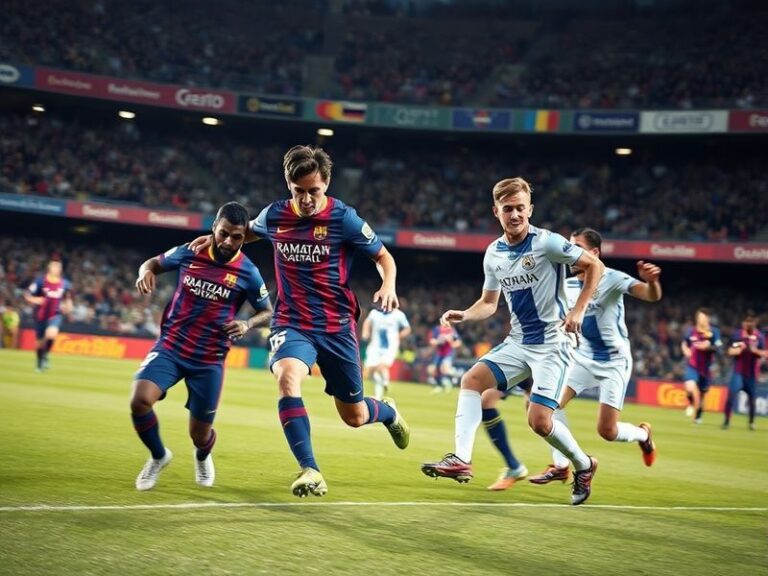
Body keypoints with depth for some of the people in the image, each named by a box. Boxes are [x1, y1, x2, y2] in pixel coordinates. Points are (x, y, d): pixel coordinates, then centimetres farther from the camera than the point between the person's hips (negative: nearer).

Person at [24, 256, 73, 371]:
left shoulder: (65, 284, -1)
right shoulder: (40, 281, -10)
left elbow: (68, 298, 16)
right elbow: (27, 296, -6)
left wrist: (68, 306, -3)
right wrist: (35, 300, -25)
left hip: (55, 315, 0)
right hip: (41, 315, 0)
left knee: (51, 334, -29)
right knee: (40, 342, 9)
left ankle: (45, 355, -5)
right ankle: (40, 363, 33)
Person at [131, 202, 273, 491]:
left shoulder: (247, 272, -8)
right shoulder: (189, 253, -4)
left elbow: (267, 311, 4)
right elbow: (154, 262, 14)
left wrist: (247, 324, -18)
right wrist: (146, 272, -11)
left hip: (209, 361, -1)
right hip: (170, 347, 1)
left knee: (200, 435, 5)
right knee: (140, 400, -24)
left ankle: (202, 457, 47)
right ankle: (158, 456, 8)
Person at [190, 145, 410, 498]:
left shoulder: (343, 218, -11)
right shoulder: (273, 216, -1)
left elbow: (383, 256, 1)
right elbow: (250, 232, 24)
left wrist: (388, 286, -18)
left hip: (337, 326, -1)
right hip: (292, 323, 1)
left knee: (354, 417, 9)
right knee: (286, 376, -32)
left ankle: (389, 412, 48)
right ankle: (310, 471, -28)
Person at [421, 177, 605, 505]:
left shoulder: (547, 243, -14)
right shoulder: (493, 254, 5)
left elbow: (594, 266, -7)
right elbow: (489, 303, 15)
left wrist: (578, 311, -15)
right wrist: (463, 315, -5)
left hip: (551, 344, -6)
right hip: (518, 342, 7)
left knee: (539, 421, -14)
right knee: (472, 380, -11)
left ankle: (583, 466, 13)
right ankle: (461, 460, -15)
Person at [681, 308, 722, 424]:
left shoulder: (714, 331, -6)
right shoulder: (691, 331, -1)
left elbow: (718, 348, -7)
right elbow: (684, 343, 14)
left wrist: (709, 346, -26)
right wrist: (686, 350, -6)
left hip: (705, 367, 1)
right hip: (692, 365, -1)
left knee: (702, 393, 10)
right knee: (690, 388, -25)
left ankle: (698, 416, 33)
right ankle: (691, 404, 7)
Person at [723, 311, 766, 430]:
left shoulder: (760, 337, -1)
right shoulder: (737, 335, -2)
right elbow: (730, 352, -1)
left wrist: (755, 350, -20)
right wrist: (740, 348, -20)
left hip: (752, 373, 1)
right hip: (738, 372, -1)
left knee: (751, 398, 9)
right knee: (731, 395, -12)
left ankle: (752, 422, 27)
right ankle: (726, 421, -6)